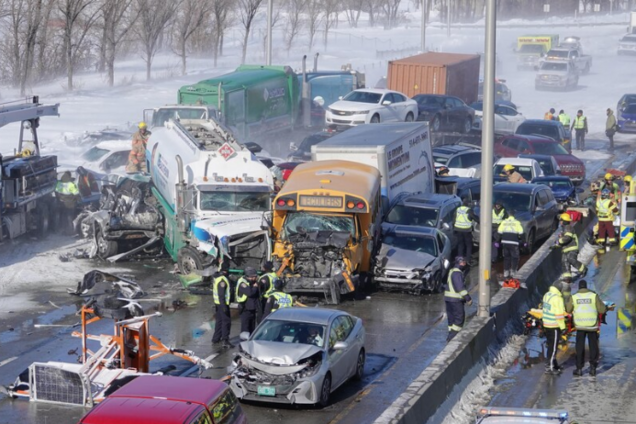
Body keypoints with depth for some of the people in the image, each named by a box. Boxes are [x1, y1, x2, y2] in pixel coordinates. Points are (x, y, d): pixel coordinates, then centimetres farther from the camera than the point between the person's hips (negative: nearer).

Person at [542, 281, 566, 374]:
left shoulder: (546, 295, 8)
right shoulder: (557, 298, -20)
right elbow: (559, 313, -20)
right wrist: (562, 326, -13)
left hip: (546, 324, 9)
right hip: (555, 326, -9)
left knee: (550, 345, 17)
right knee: (553, 346, -2)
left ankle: (553, 363, 26)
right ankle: (550, 367, 1)